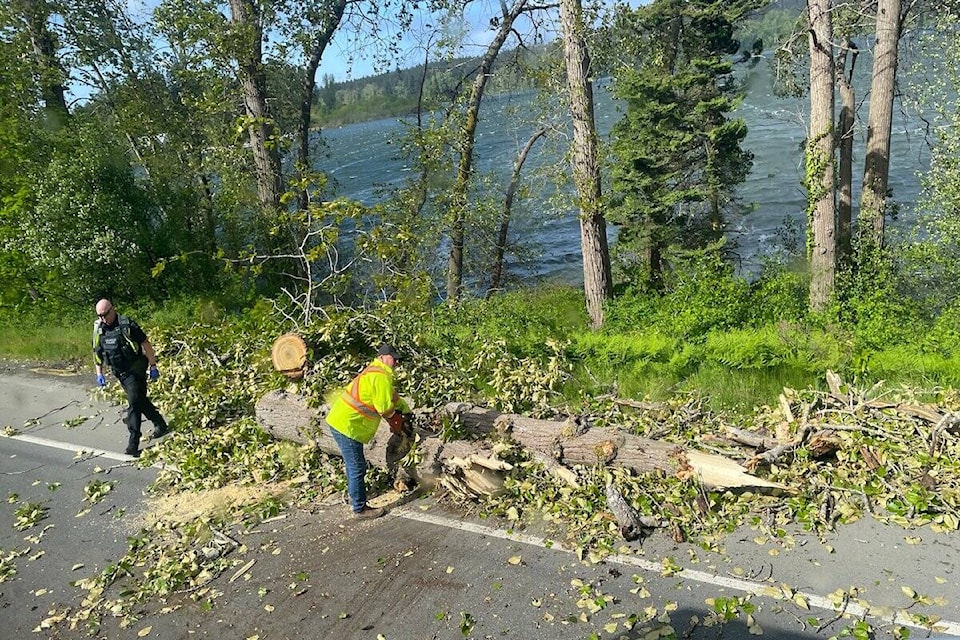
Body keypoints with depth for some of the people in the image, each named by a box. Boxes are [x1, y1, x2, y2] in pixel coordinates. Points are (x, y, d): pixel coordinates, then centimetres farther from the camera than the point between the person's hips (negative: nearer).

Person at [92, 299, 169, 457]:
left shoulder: (126, 325, -15)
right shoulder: (99, 329, 2)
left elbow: (146, 344, -12)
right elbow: (97, 352, 14)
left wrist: (153, 366, -11)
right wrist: (99, 374, 10)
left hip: (135, 370, -7)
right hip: (119, 373, 7)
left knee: (134, 403, -12)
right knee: (140, 400, 16)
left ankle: (133, 443, -11)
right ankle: (161, 425, 33)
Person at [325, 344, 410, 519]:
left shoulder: (376, 371, 15)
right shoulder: (381, 377, -17)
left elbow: (392, 395, 25)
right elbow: (384, 407, -18)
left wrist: (407, 410, 20)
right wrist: (394, 417, 3)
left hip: (339, 421, 10)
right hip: (347, 426, -10)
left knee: (354, 464, 24)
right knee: (358, 468, -1)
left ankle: (354, 495, 40)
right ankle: (360, 508, 8)